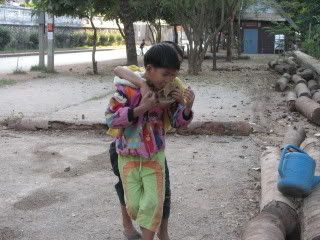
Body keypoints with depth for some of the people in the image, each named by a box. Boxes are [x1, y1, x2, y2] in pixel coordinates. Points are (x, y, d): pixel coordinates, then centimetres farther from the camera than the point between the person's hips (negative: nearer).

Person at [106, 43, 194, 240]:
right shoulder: (128, 87, -19)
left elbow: (177, 122, 0)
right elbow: (111, 119, -19)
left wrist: (187, 107, -22)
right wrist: (140, 109, -30)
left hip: (155, 156, 2)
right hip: (129, 157, -2)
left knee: (153, 204, -3)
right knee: (134, 206, 4)